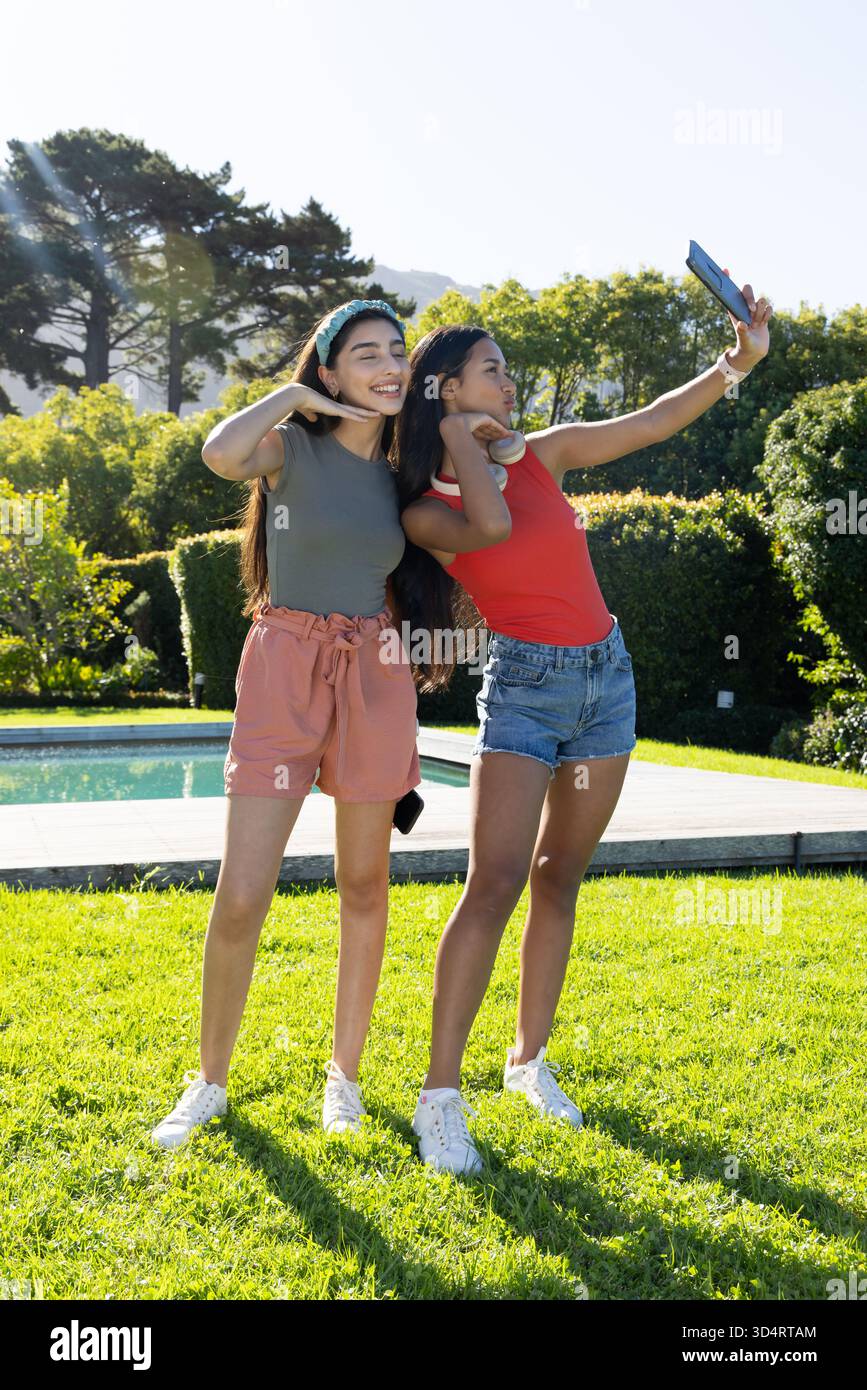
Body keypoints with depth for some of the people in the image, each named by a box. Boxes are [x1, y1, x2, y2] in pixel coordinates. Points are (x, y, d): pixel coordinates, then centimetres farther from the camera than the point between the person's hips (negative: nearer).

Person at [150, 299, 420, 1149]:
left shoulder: (403, 471, 10)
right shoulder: (292, 447, -3)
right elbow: (220, 453, -26)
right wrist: (292, 394, -13)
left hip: (375, 678, 4)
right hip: (284, 668, -4)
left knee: (363, 887, 8)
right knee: (240, 897, -6)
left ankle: (344, 1074, 23)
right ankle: (209, 1081, 13)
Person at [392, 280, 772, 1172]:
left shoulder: (545, 455, 7)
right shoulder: (425, 511, -6)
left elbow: (652, 422, 5)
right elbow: (492, 528, -27)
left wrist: (739, 360, -6)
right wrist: (456, 437, -12)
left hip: (607, 678, 5)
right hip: (525, 688, -5)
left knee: (560, 880, 11)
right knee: (494, 885, -15)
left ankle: (530, 1060, 24)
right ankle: (440, 1097, -9)